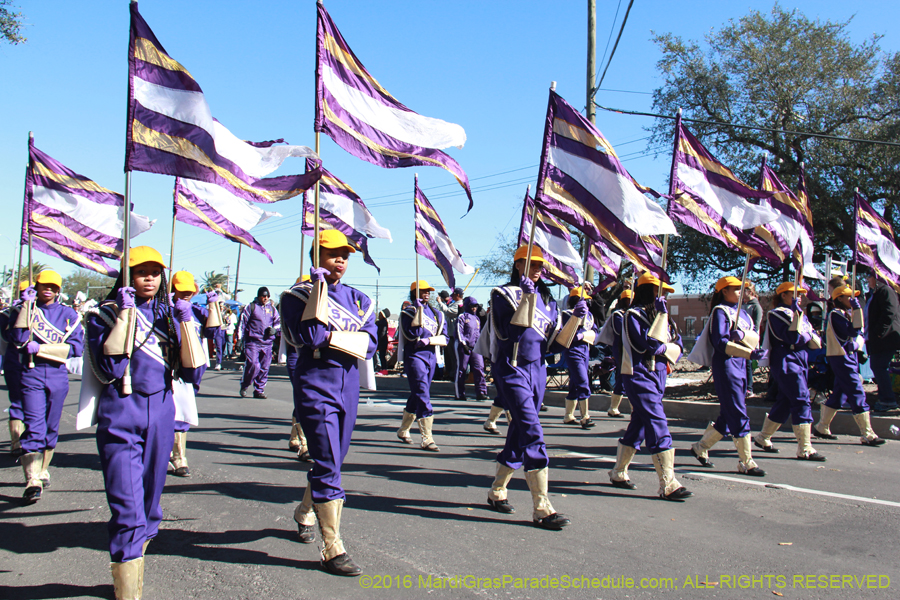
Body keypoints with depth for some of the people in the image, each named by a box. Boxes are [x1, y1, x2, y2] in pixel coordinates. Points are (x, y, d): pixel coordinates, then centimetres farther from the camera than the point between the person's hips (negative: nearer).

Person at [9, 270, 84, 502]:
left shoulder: (68, 314, 7)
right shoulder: (24, 310, 7)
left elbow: (76, 346, -4)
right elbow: (18, 339, -11)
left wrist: (41, 348, -12)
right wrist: (27, 306, -12)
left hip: (58, 375, 2)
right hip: (30, 373, -2)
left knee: (51, 427, 10)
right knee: (34, 426, -12)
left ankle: (43, 469, 28)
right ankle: (32, 480, -16)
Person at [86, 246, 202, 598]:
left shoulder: (170, 314, 11)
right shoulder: (107, 313, 1)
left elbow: (190, 373, 3)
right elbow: (107, 370, -13)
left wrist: (187, 326, -8)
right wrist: (123, 317, -15)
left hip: (161, 412, 4)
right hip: (120, 415, -4)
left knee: (150, 503, 13)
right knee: (127, 507, -10)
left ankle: (132, 564, 32)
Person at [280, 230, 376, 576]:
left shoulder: (359, 299, 11)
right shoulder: (298, 295, -2)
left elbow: (369, 343, -1)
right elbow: (305, 336, -18)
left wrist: (329, 336, -13)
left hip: (348, 386, 6)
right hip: (315, 386, -6)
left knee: (333, 462, 17)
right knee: (327, 464, -11)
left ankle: (305, 513, 44)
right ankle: (332, 550, -5)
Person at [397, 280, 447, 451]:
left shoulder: (436, 314, 13)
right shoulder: (408, 312, -1)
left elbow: (444, 338, 7)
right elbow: (412, 334, -17)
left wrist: (429, 340, -11)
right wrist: (419, 312, -18)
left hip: (431, 357, 6)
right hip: (414, 356, -6)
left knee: (417, 396, 14)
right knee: (423, 396, -15)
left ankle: (403, 431, 30)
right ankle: (427, 439, -16)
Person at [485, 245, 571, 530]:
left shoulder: (545, 298, 13)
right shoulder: (504, 294, -3)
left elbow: (554, 337, 12)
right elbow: (512, 328, -18)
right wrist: (526, 298, -26)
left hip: (538, 369, 7)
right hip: (512, 370, -6)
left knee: (519, 432, 11)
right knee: (532, 433, -16)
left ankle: (497, 492, 27)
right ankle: (541, 508, -14)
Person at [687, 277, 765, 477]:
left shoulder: (741, 313, 17)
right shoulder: (720, 311, -7)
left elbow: (755, 338, 8)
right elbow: (720, 342, -17)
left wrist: (742, 334, -14)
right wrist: (749, 352, -24)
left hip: (740, 365, 8)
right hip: (725, 365, -8)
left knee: (728, 416, 11)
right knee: (739, 415, -7)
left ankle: (700, 448, 24)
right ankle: (746, 462, -1)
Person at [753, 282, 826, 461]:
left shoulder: (800, 315, 19)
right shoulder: (776, 314, -6)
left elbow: (816, 342, 13)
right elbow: (792, 338, -19)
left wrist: (806, 335, -8)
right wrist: (796, 314, -21)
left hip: (799, 362, 9)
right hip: (785, 362, -9)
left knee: (784, 402, 12)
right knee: (801, 401, -12)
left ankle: (763, 438, 24)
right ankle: (805, 449, -10)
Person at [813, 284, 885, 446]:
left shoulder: (846, 314, 16)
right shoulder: (835, 314, -14)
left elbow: (855, 333, 21)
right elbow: (853, 330, -25)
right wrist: (857, 309, -24)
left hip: (849, 357, 10)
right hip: (841, 358, -10)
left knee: (839, 394, 12)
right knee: (857, 394, -10)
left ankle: (821, 428, 20)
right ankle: (867, 435, -7)